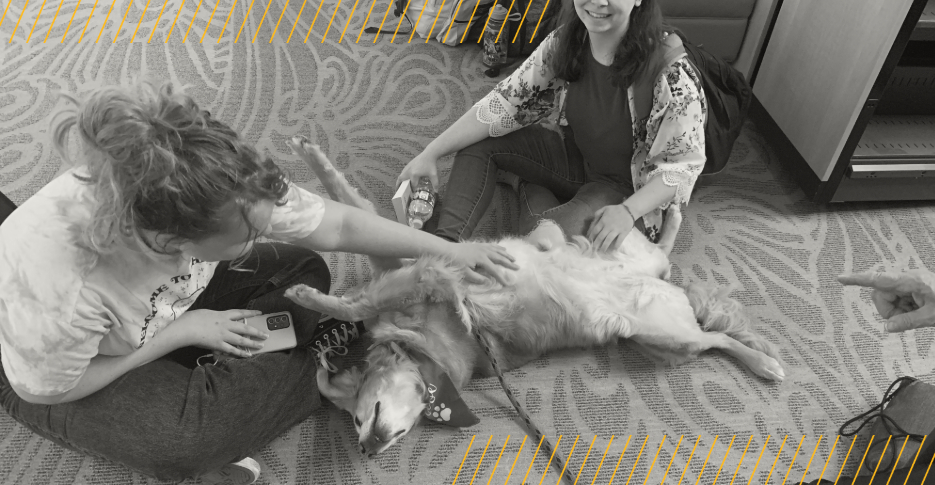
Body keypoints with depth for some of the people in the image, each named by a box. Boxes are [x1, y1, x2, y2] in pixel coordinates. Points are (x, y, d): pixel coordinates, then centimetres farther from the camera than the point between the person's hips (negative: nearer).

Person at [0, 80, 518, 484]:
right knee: (183, 439, -31)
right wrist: (180, 332, -25)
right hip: (44, 364, -4)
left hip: (169, 301, 5)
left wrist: (447, 249, -15)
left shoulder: (223, 192, -31)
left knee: (305, 272, -10)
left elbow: (337, 225, -19)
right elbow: (47, 388, -24)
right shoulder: (62, 284, -44)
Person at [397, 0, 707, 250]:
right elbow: (505, 102, -11)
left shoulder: (669, 70, -26)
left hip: (630, 189, -5)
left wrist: (627, 211, -34)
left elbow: (684, 163, -19)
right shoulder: (564, 43, -13)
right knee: (481, 143, -9)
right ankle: (444, 245, -24)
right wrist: (431, 153, -15)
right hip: (573, 158, 6)